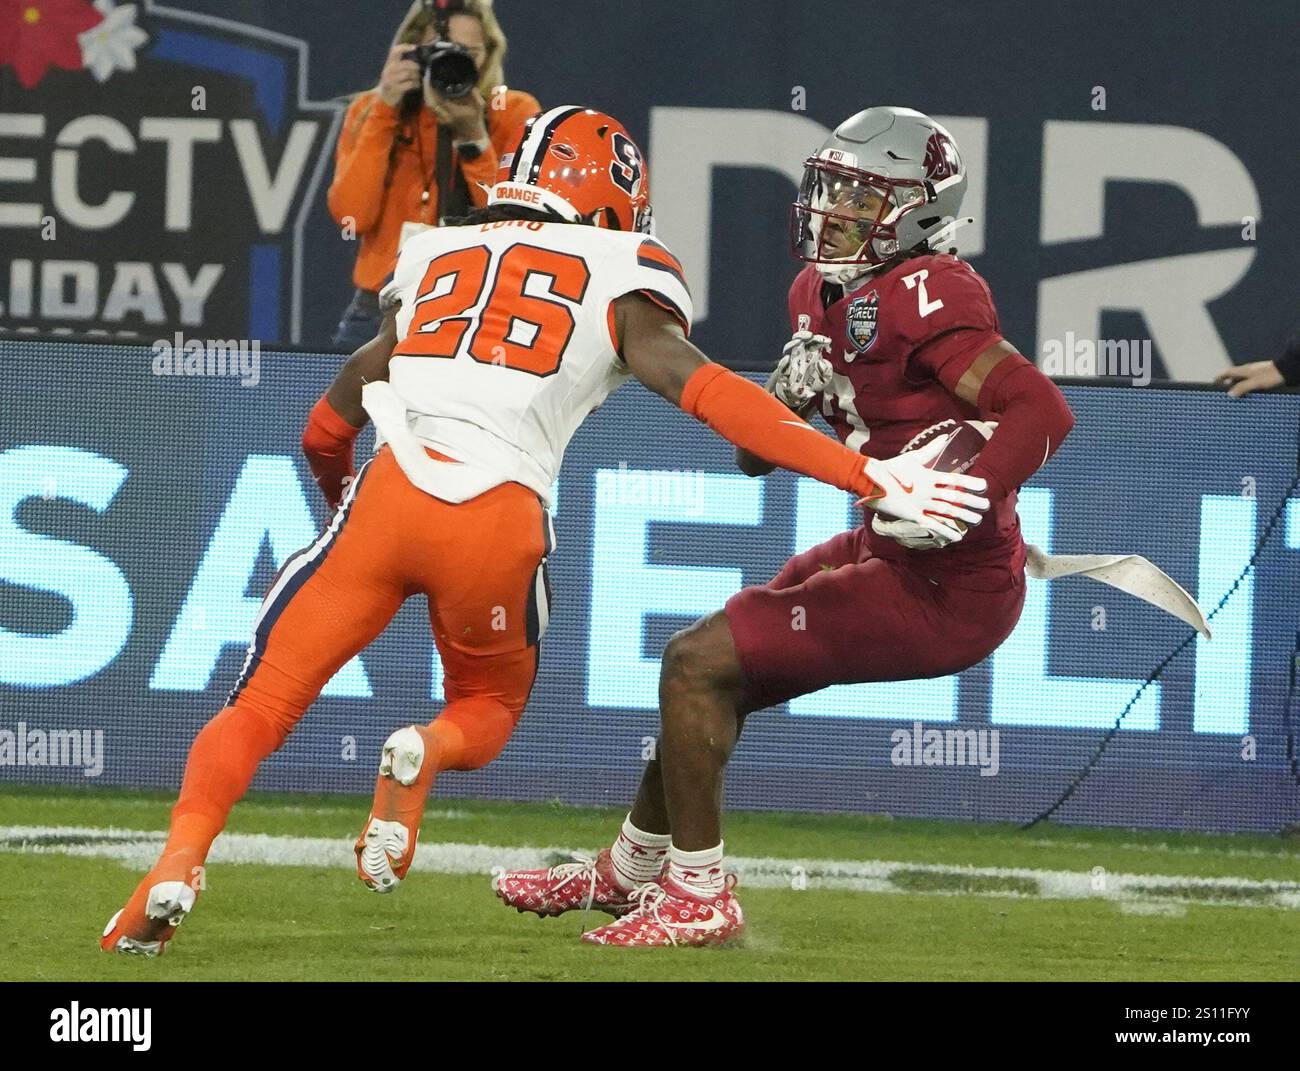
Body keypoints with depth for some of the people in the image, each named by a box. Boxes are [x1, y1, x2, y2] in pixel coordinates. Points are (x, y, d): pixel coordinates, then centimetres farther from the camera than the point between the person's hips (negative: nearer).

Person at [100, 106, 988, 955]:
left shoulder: (434, 259, 24)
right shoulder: (620, 281, 13)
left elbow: (328, 431, 29)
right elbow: (707, 393, -2)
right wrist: (867, 478, -5)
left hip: (389, 490, 2)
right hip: (499, 517, -2)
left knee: (265, 702, 10)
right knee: (487, 711, 23)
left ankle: (179, 862, -15)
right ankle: (424, 755, -12)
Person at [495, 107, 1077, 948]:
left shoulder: (919, 297, -21)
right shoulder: (821, 294, 8)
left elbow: (1042, 411, -30)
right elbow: (756, 455, 15)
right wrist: (788, 395, -6)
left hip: (947, 592, -10)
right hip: (889, 555, 10)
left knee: (700, 665, -9)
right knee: (713, 672, 22)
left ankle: (697, 898, 2)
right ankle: (631, 870, 42)